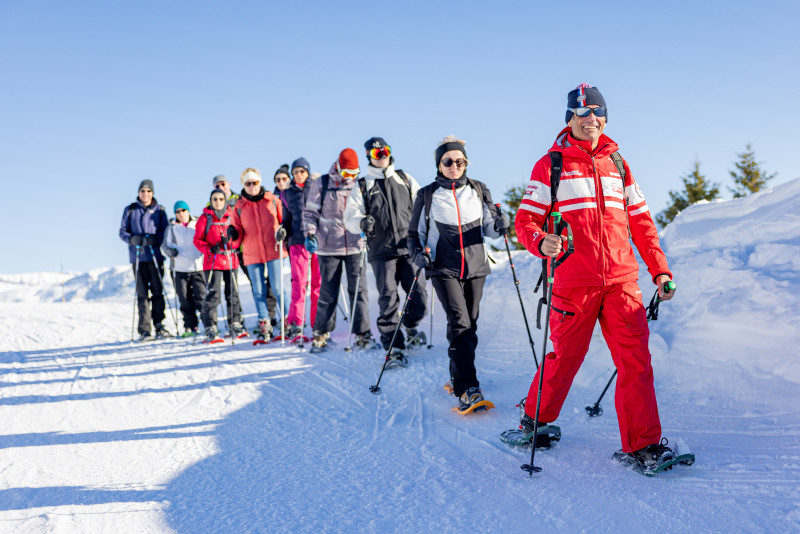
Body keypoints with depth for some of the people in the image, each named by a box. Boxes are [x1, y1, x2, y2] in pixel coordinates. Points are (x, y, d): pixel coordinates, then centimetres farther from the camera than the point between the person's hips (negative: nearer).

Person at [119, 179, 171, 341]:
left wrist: (154, 239, -15)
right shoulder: (130, 210, 9)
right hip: (137, 256, 0)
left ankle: (159, 327, 6)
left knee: (157, 291, -1)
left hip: (155, 255, 0)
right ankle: (144, 330, -3)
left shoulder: (159, 210, 9)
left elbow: (166, 231, 5)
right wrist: (132, 239, -12)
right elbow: (122, 231, 8)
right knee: (142, 293, -3)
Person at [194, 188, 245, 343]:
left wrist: (230, 242, -13)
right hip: (212, 261, -3)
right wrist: (209, 249, -15)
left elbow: (239, 236, 8)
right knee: (213, 294, -8)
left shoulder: (231, 216, 9)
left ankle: (235, 324, 18)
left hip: (230, 260, 3)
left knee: (233, 293, 8)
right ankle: (211, 329, -6)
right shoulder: (205, 218, 3)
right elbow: (198, 240, 3)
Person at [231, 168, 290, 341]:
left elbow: (284, 221, 9)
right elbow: (238, 229, 9)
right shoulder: (239, 206, 8)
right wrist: (233, 233, -13)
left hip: (273, 250, -2)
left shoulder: (273, 200, 5)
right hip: (252, 254, 2)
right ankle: (264, 325, 14)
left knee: (279, 287, -4)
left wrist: (283, 231, -12)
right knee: (258, 291, 5)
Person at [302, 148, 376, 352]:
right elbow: (310, 212, 5)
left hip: (355, 246, 1)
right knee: (328, 293, 3)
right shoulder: (321, 185, 3)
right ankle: (321, 332, 18)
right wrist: (310, 234, -8)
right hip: (328, 247, -1)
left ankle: (363, 333, 5)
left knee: (359, 290, -2)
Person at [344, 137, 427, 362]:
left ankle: (410, 326, 27)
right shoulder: (361, 187, 10)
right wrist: (362, 223, -17)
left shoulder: (406, 180, 14)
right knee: (388, 298, -8)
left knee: (419, 293, -3)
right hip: (381, 252, -2)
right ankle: (393, 344, 2)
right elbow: (350, 217, 5)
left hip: (409, 248, 2)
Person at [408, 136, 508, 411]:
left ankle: (457, 376, 28)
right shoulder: (427, 195, 4)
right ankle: (467, 388, -22)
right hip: (444, 268, -3)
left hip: (476, 267, 3)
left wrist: (499, 225, -8)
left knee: (470, 324, 8)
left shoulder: (479, 190, 9)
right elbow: (415, 233, 11)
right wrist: (418, 253, -9)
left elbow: (488, 228, 15)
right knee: (459, 323, -17)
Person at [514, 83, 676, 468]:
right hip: (573, 282, -3)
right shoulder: (551, 165, 4)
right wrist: (541, 242, -23)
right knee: (565, 357, 6)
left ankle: (642, 443, 5)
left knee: (636, 360, -3)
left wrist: (659, 270, 11)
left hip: (621, 281, 3)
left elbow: (641, 222, 17)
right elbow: (525, 219, -1)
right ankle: (535, 421, 29)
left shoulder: (617, 165, 16)